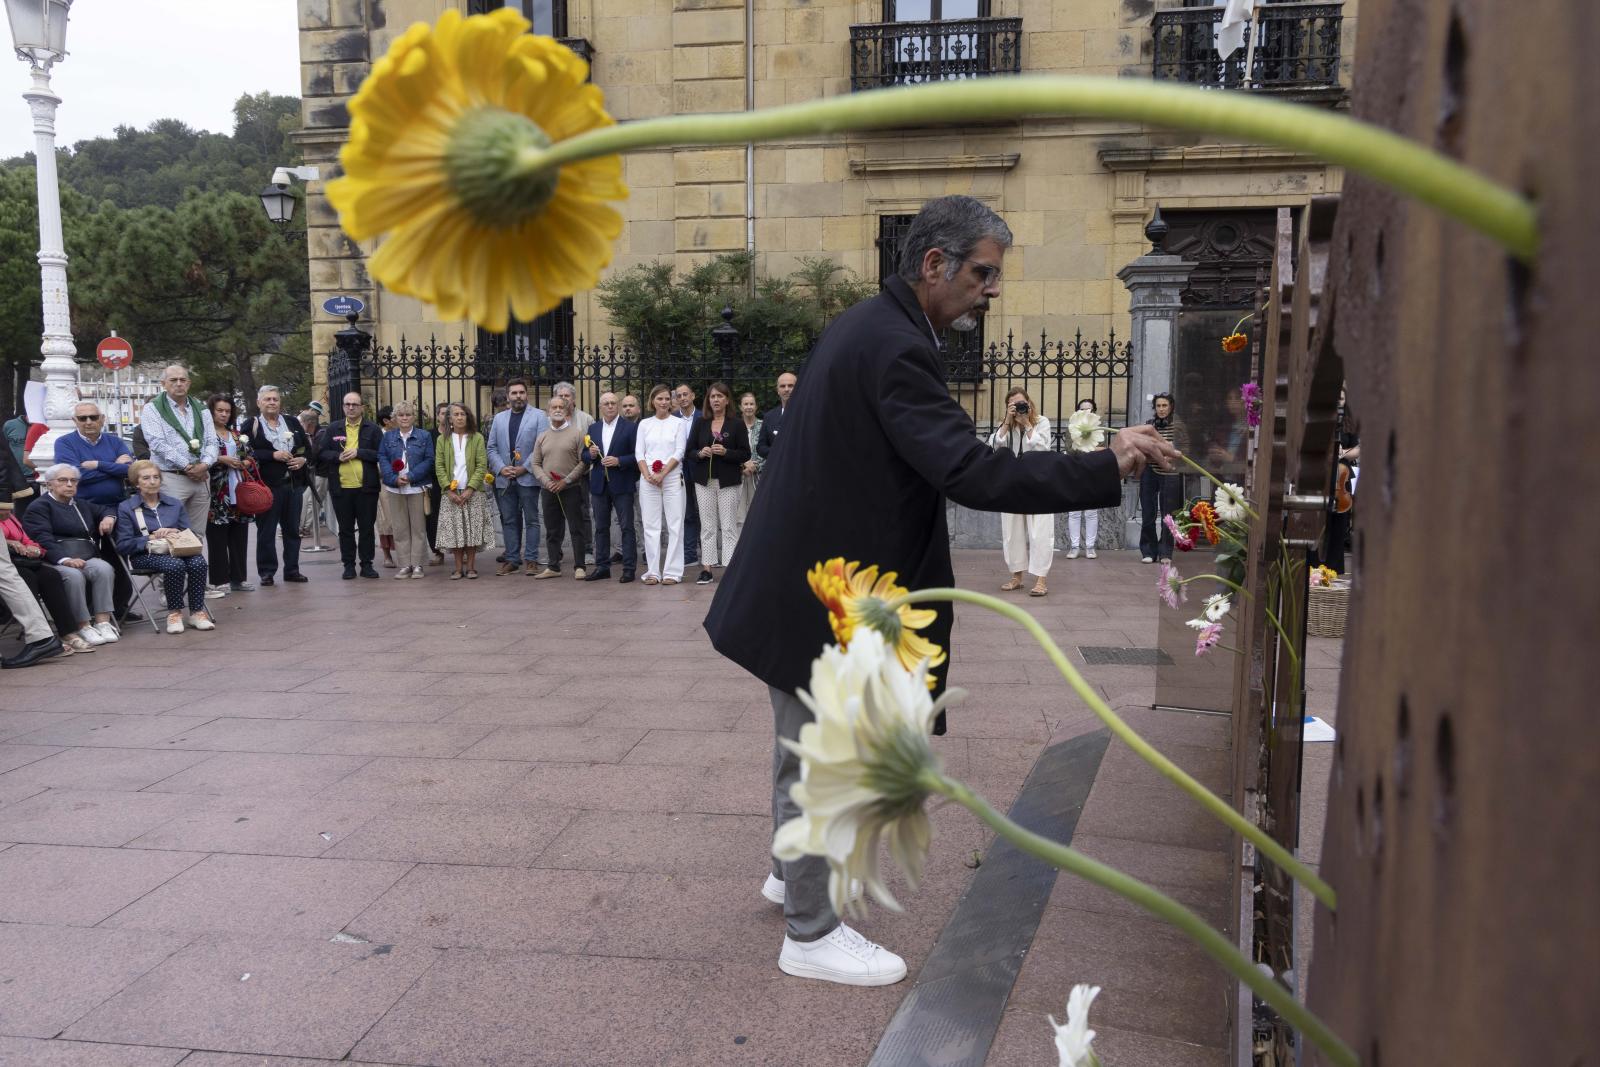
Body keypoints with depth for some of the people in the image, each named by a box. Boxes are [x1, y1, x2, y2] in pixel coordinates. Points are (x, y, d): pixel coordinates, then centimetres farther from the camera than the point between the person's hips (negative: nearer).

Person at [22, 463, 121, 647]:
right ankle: (83, 626, -30)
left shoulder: (82, 505, 27)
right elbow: (42, 539, -10)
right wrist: (65, 559, -28)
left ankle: (103, 622, -31)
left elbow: (105, 509, 44)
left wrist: (109, 517, 15)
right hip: (57, 561, -5)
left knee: (104, 568, -28)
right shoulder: (39, 507, 5)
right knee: (73, 576, -37)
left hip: (87, 558, 5)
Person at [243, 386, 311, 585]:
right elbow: (248, 453, -11)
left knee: (293, 529, 9)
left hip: (294, 484, 4)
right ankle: (267, 572, 8)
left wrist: (303, 459, -4)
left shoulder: (293, 423, 14)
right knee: (266, 530, 1)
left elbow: (308, 447, 16)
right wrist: (273, 455, -18)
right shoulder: (251, 426, 0)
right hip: (267, 485, -4)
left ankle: (292, 569, 17)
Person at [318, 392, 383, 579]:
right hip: (341, 487, 1)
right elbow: (321, 453, 6)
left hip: (366, 487, -1)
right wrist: (337, 457, -12)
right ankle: (349, 565, 15)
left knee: (367, 527, 5)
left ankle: (366, 564, 14)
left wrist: (359, 453, -14)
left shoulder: (372, 430, 3)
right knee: (345, 528, 8)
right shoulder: (332, 429, 9)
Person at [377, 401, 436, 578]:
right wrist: (394, 478, -13)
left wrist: (411, 476, -14)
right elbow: (382, 459, 3)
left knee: (418, 527, 0)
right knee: (400, 528, 4)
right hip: (395, 489, 2)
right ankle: (405, 565, 10)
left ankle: (417, 565, 6)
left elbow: (429, 460, -3)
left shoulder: (424, 437, 4)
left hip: (417, 488, -2)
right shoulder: (388, 437, 10)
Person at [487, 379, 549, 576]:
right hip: (504, 479, 4)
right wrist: (501, 468, -5)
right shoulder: (499, 419, 14)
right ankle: (512, 559, 12)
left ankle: (531, 560, 3)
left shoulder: (538, 416, 1)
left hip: (528, 477, -4)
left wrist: (524, 468, -13)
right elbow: (492, 448, 11)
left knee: (531, 520, 0)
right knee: (509, 521, 6)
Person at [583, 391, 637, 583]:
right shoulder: (593, 428, 12)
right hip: (599, 484, 5)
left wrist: (618, 461, -18)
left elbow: (637, 456, -6)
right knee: (601, 527, 9)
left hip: (622, 484, -5)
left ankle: (629, 568, 2)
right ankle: (602, 566, 17)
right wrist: (591, 454, -7)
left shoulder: (630, 427, -2)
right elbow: (585, 456, 15)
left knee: (626, 527, -2)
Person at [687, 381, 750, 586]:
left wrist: (726, 452, -17)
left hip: (728, 481, -3)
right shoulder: (700, 423, 9)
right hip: (704, 480, 3)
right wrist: (700, 453, -11)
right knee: (707, 525, 4)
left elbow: (745, 453, -3)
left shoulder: (737, 423, 0)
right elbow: (690, 450, 10)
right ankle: (707, 569, 7)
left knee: (729, 526, -3)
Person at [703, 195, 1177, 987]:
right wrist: (1107, 468, -30)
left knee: (805, 748, 25)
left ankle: (791, 873, 44)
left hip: (806, 575, 10)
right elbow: (971, 475, -32)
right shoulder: (894, 348, -24)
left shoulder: (870, 327, 9)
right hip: (821, 593, -10)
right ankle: (810, 933, 21)